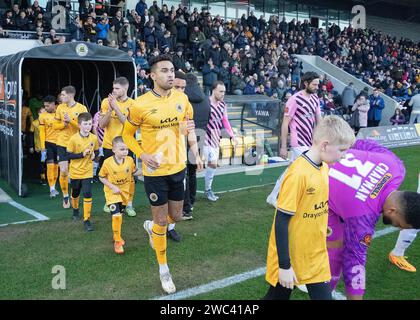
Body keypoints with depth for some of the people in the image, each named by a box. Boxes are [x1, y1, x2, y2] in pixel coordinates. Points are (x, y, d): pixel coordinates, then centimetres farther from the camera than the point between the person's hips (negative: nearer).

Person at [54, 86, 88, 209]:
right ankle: (65, 196, 14)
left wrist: (71, 121, -22)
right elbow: (55, 125, 8)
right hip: (62, 143, 2)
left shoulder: (82, 108, -6)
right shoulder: (60, 107, 4)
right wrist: (64, 124, -12)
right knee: (63, 171, -5)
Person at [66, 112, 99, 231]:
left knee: (87, 194, -10)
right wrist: (82, 154, -24)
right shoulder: (74, 138, -16)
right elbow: (68, 155, -13)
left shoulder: (94, 138, -6)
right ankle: (75, 210, 49)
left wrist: (94, 155, -12)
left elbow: (97, 151, 9)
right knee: (75, 192, 20)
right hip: (75, 171, 0)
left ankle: (86, 219, -1)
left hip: (87, 171, 1)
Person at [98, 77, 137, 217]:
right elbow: (102, 124, -5)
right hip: (109, 145, 2)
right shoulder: (106, 101, -1)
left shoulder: (132, 104, -5)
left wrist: (116, 108, -22)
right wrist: (110, 109, -19)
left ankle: (129, 204, 12)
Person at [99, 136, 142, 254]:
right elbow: (101, 177, -8)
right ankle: (118, 241, 0)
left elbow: (135, 172, 6)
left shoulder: (130, 160, -10)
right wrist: (112, 187, -18)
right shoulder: (107, 162, -20)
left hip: (125, 192, 4)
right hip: (112, 192, -4)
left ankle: (117, 235, 40)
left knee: (120, 214, 17)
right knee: (116, 215, -14)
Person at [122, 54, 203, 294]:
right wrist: (142, 155, -16)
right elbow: (127, 134, -1)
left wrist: (196, 155, 4)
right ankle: (164, 269, 25)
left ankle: (151, 227, 50)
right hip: (155, 171, -4)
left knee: (176, 216, 16)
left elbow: (189, 127, 13)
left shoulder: (182, 99, -2)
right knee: (162, 222, 5)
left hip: (178, 168, 4)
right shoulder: (141, 104, -14)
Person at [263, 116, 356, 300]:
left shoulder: (324, 167, -1)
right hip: (290, 257, -6)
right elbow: (281, 222, -22)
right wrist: (284, 265, -18)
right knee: (277, 296, 13)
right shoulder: (298, 174, -25)